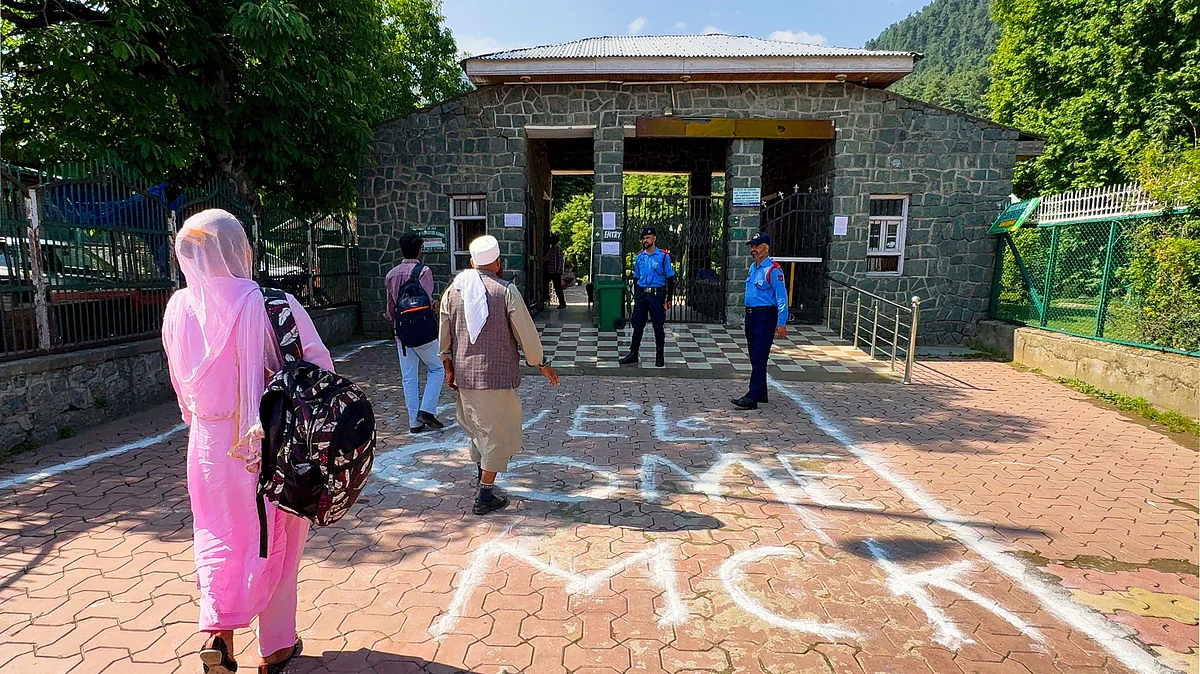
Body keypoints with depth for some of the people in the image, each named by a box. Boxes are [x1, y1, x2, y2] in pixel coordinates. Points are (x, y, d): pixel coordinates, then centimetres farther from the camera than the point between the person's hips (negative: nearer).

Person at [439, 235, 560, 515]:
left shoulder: (454, 290, 3)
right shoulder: (506, 291, -12)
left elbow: (445, 335, 9)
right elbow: (526, 333, -9)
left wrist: (449, 367, 20)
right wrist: (543, 365, 4)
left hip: (464, 374, 6)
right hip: (497, 375, -5)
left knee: (477, 428, 23)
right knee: (497, 433, 6)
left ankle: (482, 478, 37)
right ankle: (485, 497, 11)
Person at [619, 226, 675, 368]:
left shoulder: (663, 256, -3)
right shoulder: (639, 257, 10)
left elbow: (670, 278, -2)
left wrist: (668, 299, -6)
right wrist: (636, 296, 13)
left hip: (657, 294, -4)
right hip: (641, 294, 4)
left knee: (658, 327, 4)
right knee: (637, 325, 6)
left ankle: (659, 357, 14)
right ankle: (633, 355, 15)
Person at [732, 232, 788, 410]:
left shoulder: (773, 270, -14)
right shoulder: (753, 268, 13)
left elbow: (782, 298, -16)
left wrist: (781, 323, -19)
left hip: (765, 317, -9)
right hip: (751, 315, 9)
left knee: (759, 358, -9)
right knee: (754, 357, 14)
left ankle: (752, 398, -9)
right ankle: (761, 393, 26)